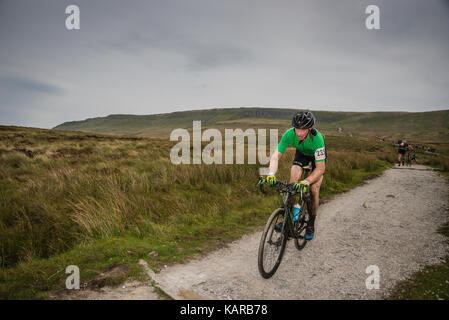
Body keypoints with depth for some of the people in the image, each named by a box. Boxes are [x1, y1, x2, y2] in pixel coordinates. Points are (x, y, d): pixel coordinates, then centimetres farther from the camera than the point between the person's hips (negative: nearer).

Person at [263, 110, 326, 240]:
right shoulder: (289, 134, -34)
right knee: (292, 183, -19)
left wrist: (306, 182, -57)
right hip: (301, 153, 2)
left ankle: (311, 224, 8)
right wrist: (271, 173, -51)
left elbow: (321, 167, -42)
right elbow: (276, 156, -33)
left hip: (317, 155, -2)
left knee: (314, 190, -11)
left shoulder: (317, 138, -42)